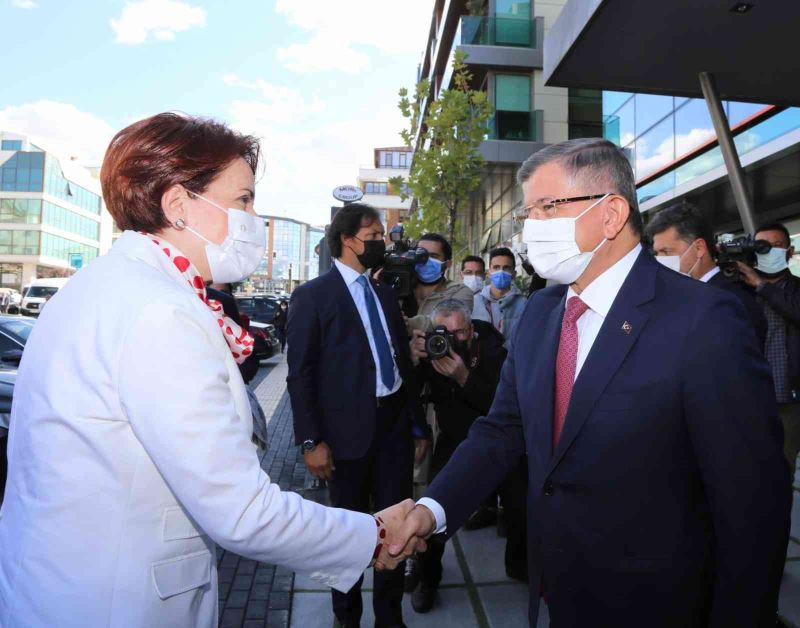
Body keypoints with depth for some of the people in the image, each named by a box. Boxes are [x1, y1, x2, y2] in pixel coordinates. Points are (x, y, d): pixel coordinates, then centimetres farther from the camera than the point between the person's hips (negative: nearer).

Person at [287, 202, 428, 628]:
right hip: (349, 430, -4)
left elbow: (403, 361, 13)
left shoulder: (386, 295, 11)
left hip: (395, 422, 5)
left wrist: (418, 424, 13)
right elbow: (301, 373, -10)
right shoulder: (312, 295, -6)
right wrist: (311, 441, -13)